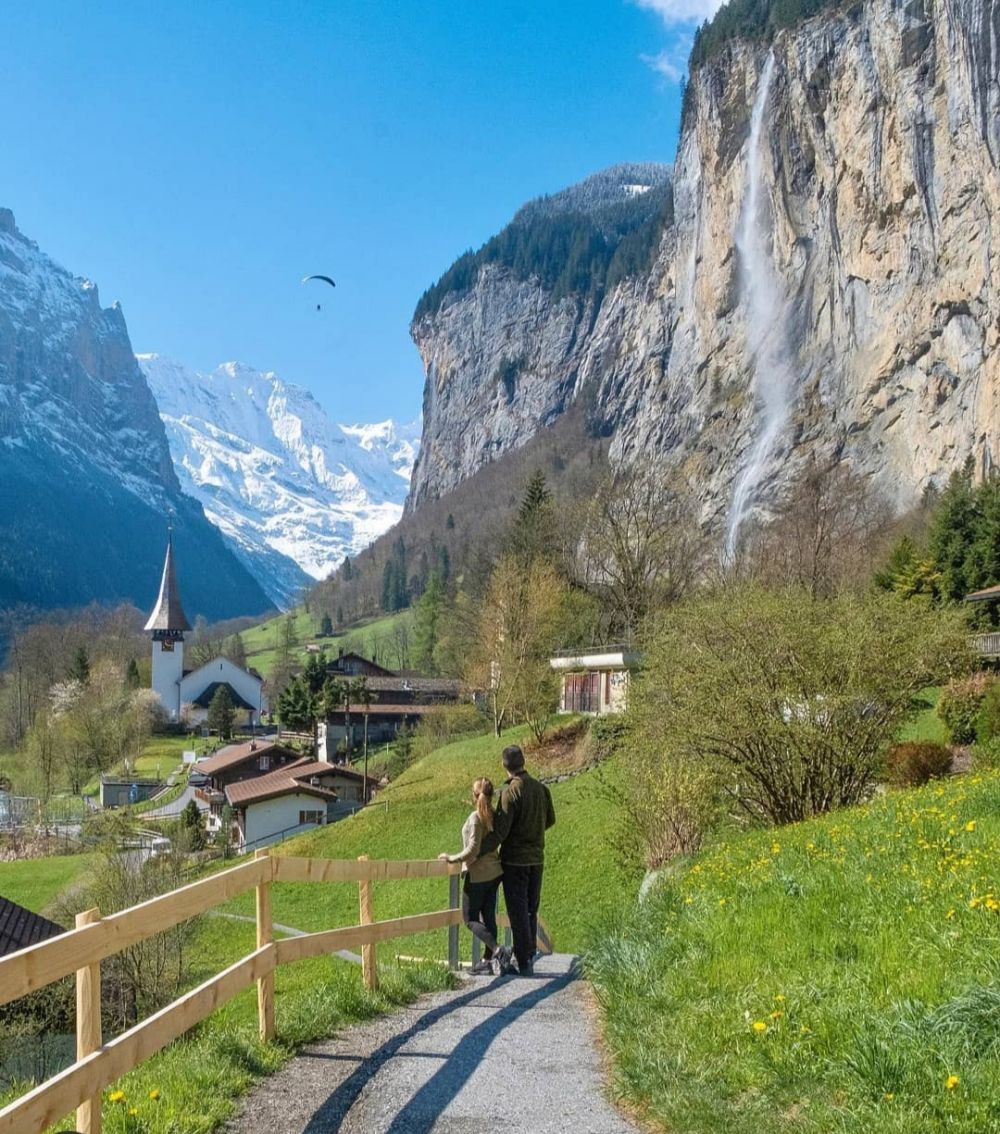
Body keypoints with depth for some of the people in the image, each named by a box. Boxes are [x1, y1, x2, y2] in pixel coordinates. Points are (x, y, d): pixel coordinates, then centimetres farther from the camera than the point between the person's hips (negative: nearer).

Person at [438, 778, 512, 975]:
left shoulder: (476, 818, -17)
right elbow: (498, 841, 5)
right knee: (489, 917, 11)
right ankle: (487, 960, 12)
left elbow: (473, 850, -21)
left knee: (470, 918, 2)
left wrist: (452, 858, -11)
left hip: (478, 875, -7)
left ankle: (498, 950, -13)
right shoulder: (495, 816, 3)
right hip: (494, 872, 7)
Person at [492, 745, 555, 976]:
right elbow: (550, 819, 14)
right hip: (537, 858, 6)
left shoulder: (510, 791, -18)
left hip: (515, 859, -6)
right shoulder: (540, 787, 2)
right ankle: (529, 957, 24)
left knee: (518, 913, 0)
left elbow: (500, 830, -20)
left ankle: (523, 963, 2)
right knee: (531, 911, 17)